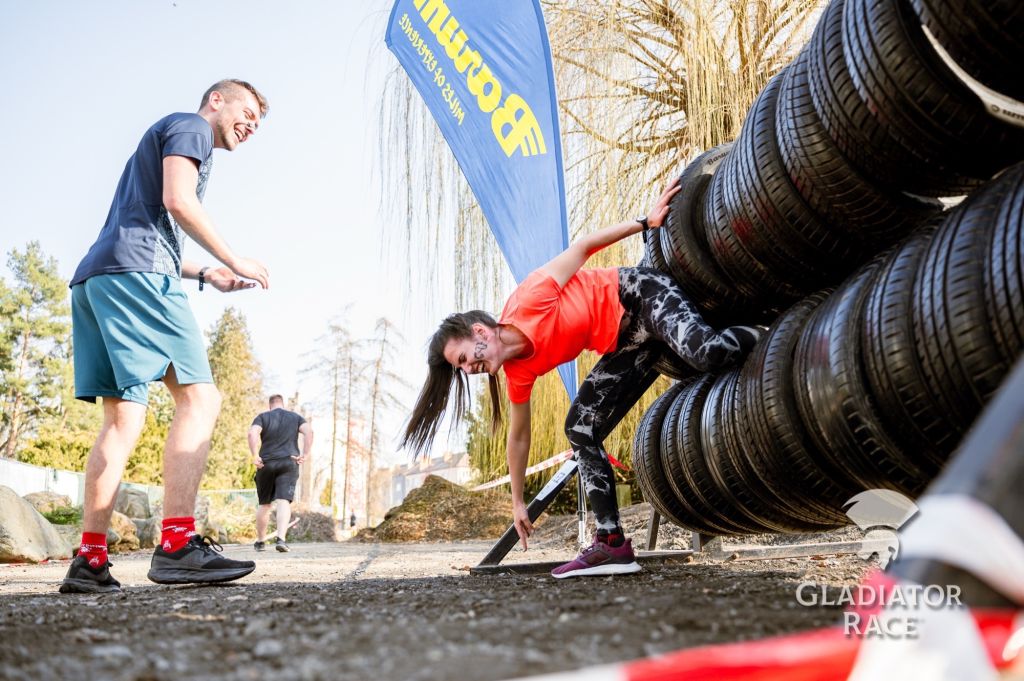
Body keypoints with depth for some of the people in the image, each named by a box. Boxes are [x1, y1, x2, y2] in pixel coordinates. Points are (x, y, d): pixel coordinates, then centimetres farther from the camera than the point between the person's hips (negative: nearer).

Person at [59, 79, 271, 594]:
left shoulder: (160, 138, 36)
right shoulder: (191, 127, 7)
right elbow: (178, 201, -10)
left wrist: (206, 275, 23)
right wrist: (235, 262, -3)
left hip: (91, 279, 10)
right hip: (135, 272, -10)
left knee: (122, 417, 3)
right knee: (199, 397, -15)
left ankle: (89, 560, -4)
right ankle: (177, 545, -25)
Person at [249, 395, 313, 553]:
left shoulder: (262, 417, 8)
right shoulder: (295, 417, 13)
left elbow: (252, 433, -12)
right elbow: (309, 430, -6)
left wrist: (255, 456, -11)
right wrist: (305, 454, -6)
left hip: (266, 464, 0)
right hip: (289, 463, 0)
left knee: (264, 504, 14)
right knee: (284, 502, -10)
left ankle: (260, 541, 24)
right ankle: (281, 538, -29)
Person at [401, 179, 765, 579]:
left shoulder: (527, 303, -23)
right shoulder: (518, 372, -2)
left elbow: (582, 248, -13)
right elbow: (518, 437, 10)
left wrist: (647, 221, -14)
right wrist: (517, 503, 16)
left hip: (640, 296, -7)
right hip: (627, 344, 7)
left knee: (707, 355, -38)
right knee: (580, 431, -3)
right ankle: (612, 544, -4)